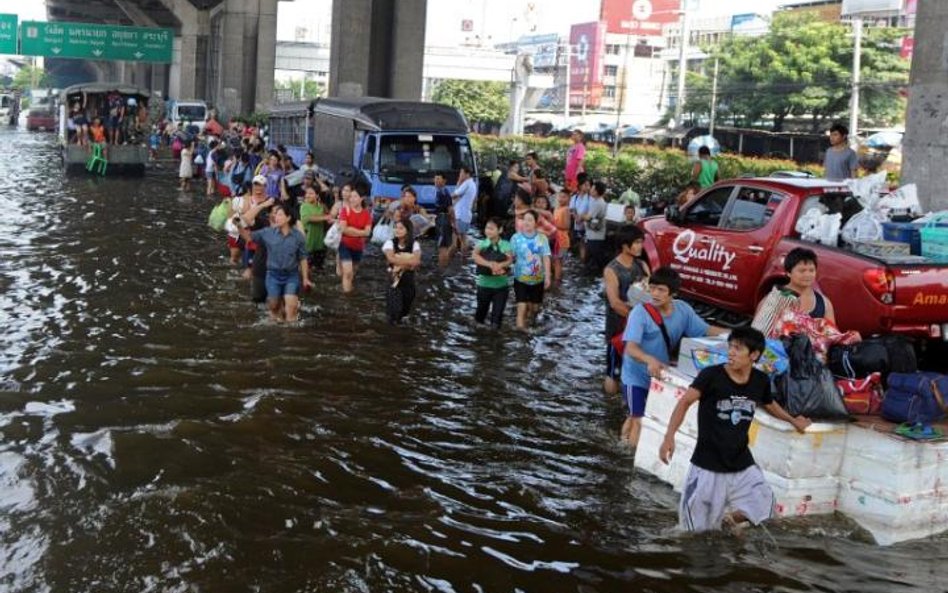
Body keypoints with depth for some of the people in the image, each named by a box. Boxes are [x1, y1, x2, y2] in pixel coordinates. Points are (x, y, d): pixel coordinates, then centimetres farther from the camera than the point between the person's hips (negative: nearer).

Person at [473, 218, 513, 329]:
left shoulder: (506, 245, -3)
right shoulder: (481, 244, -4)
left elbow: (510, 260, -19)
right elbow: (476, 256, -22)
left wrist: (500, 265, -41)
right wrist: (489, 264, -38)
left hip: (501, 285, 0)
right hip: (484, 284, 1)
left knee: (498, 313, 4)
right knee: (482, 309, 16)